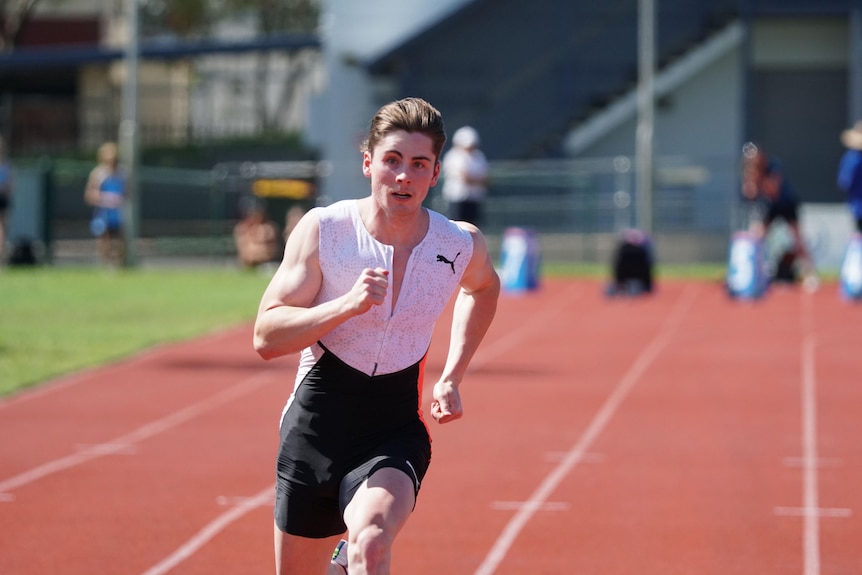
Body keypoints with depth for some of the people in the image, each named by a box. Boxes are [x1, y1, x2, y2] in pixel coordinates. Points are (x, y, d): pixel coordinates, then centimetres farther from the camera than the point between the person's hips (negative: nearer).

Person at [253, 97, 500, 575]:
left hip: (396, 433, -1)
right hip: (313, 427, 1)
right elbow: (266, 338, -14)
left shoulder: (462, 245, -5)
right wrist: (347, 304, -29)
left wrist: (451, 378, 12)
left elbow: (483, 287, 21)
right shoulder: (322, 229, -10)